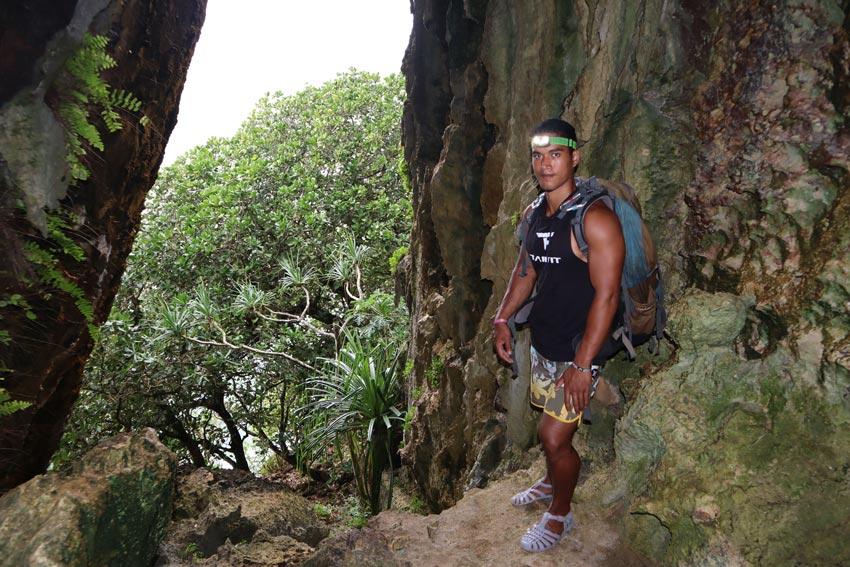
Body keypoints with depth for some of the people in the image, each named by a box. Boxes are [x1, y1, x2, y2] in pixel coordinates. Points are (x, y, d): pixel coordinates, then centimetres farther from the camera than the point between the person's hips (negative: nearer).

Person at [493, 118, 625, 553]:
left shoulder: (594, 219, -21)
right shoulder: (534, 214, 4)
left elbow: (606, 295, -23)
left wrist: (582, 365, -23)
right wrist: (502, 319, 11)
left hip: (577, 352, -7)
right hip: (542, 341, 7)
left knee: (554, 435, -1)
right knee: (549, 427, 21)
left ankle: (560, 514, 24)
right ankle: (552, 481, 47)